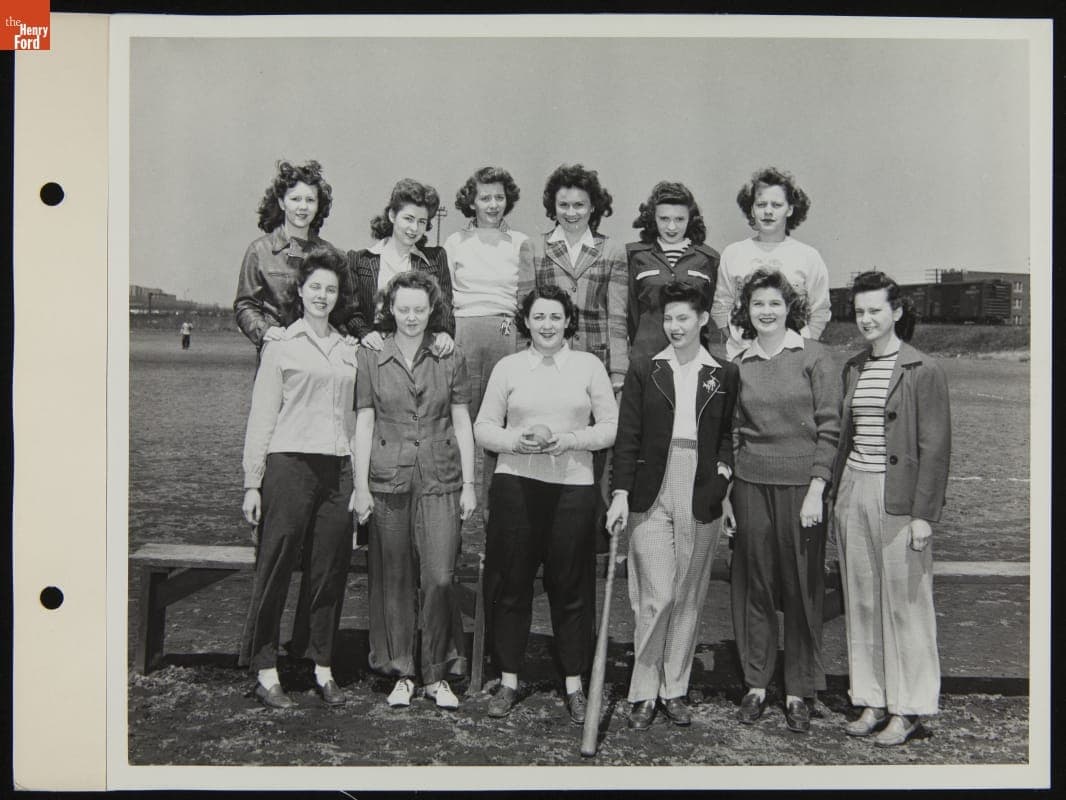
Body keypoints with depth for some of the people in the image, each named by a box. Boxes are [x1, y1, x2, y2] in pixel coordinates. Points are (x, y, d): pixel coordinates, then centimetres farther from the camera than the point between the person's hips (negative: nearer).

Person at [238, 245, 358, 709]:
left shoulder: (348, 350, 15)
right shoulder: (282, 345, 4)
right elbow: (261, 418, 1)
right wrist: (252, 483, -5)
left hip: (337, 469, 4)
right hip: (289, 463, -4)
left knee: (330, 570, 6)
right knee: (275, 567, -2)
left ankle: (323, 667, 16)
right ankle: (265, 671, 7)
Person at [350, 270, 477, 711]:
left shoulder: (450, 359, 6)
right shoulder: (371, 357, 5)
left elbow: (462, 425, 8)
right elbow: (364, 424, 5)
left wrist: (468, 484, 4)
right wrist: (360, 485, 0)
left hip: (440, 481, 0)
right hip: (388, 481, 0)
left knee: (439, 578, -6)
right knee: (394, 581, 5)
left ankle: (436, 674, 10)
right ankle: (402, 673, 19)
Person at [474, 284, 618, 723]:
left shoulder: (589, 365, 7)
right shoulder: (507, 367, 8)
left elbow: (612, 426, 5)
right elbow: (483, 427, 8)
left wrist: (569, 439, -10)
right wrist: (516, 441, -11)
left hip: (573, 486, 0)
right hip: (515, 483, 1)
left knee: (571, 587, 4)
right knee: (510, 584, 5)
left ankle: (574, 685, 16)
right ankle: (508, 681, 18)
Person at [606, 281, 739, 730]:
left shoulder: (724, 375, 8)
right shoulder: (644, 369, 5)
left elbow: (729, 434, 15)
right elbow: (627, 436, 1)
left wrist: (725, 468, -3)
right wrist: (621, 492, -6)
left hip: (701, 500, 2)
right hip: (652, 497, -2)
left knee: (688, 599, 8)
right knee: (656, 597, -5)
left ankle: (675, 689, 21)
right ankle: (644, 692, 9)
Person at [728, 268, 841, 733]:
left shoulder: (814, 358, -1)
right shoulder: (739, 366, 8)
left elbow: (829, 429, -4)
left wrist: (816, 491, -10)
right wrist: (725, 484, 5)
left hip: (801, 485, -3)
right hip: (750, 484, 3)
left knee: (801, 587, 4)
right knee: (753, 584, 7)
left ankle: (799, 692, 16)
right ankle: (756, 684, 20)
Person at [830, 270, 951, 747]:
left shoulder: (923, 371, -6)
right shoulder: (853, 368, 12)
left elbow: (935, 447, -8)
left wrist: (923, 513, -13)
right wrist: (836, 493, 12)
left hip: (898, 497, -6)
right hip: (853, 493, 6)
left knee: (903, 604, 1)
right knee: (861, 602, 10)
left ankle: (907, 709, 13)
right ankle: (872, 702, 21)